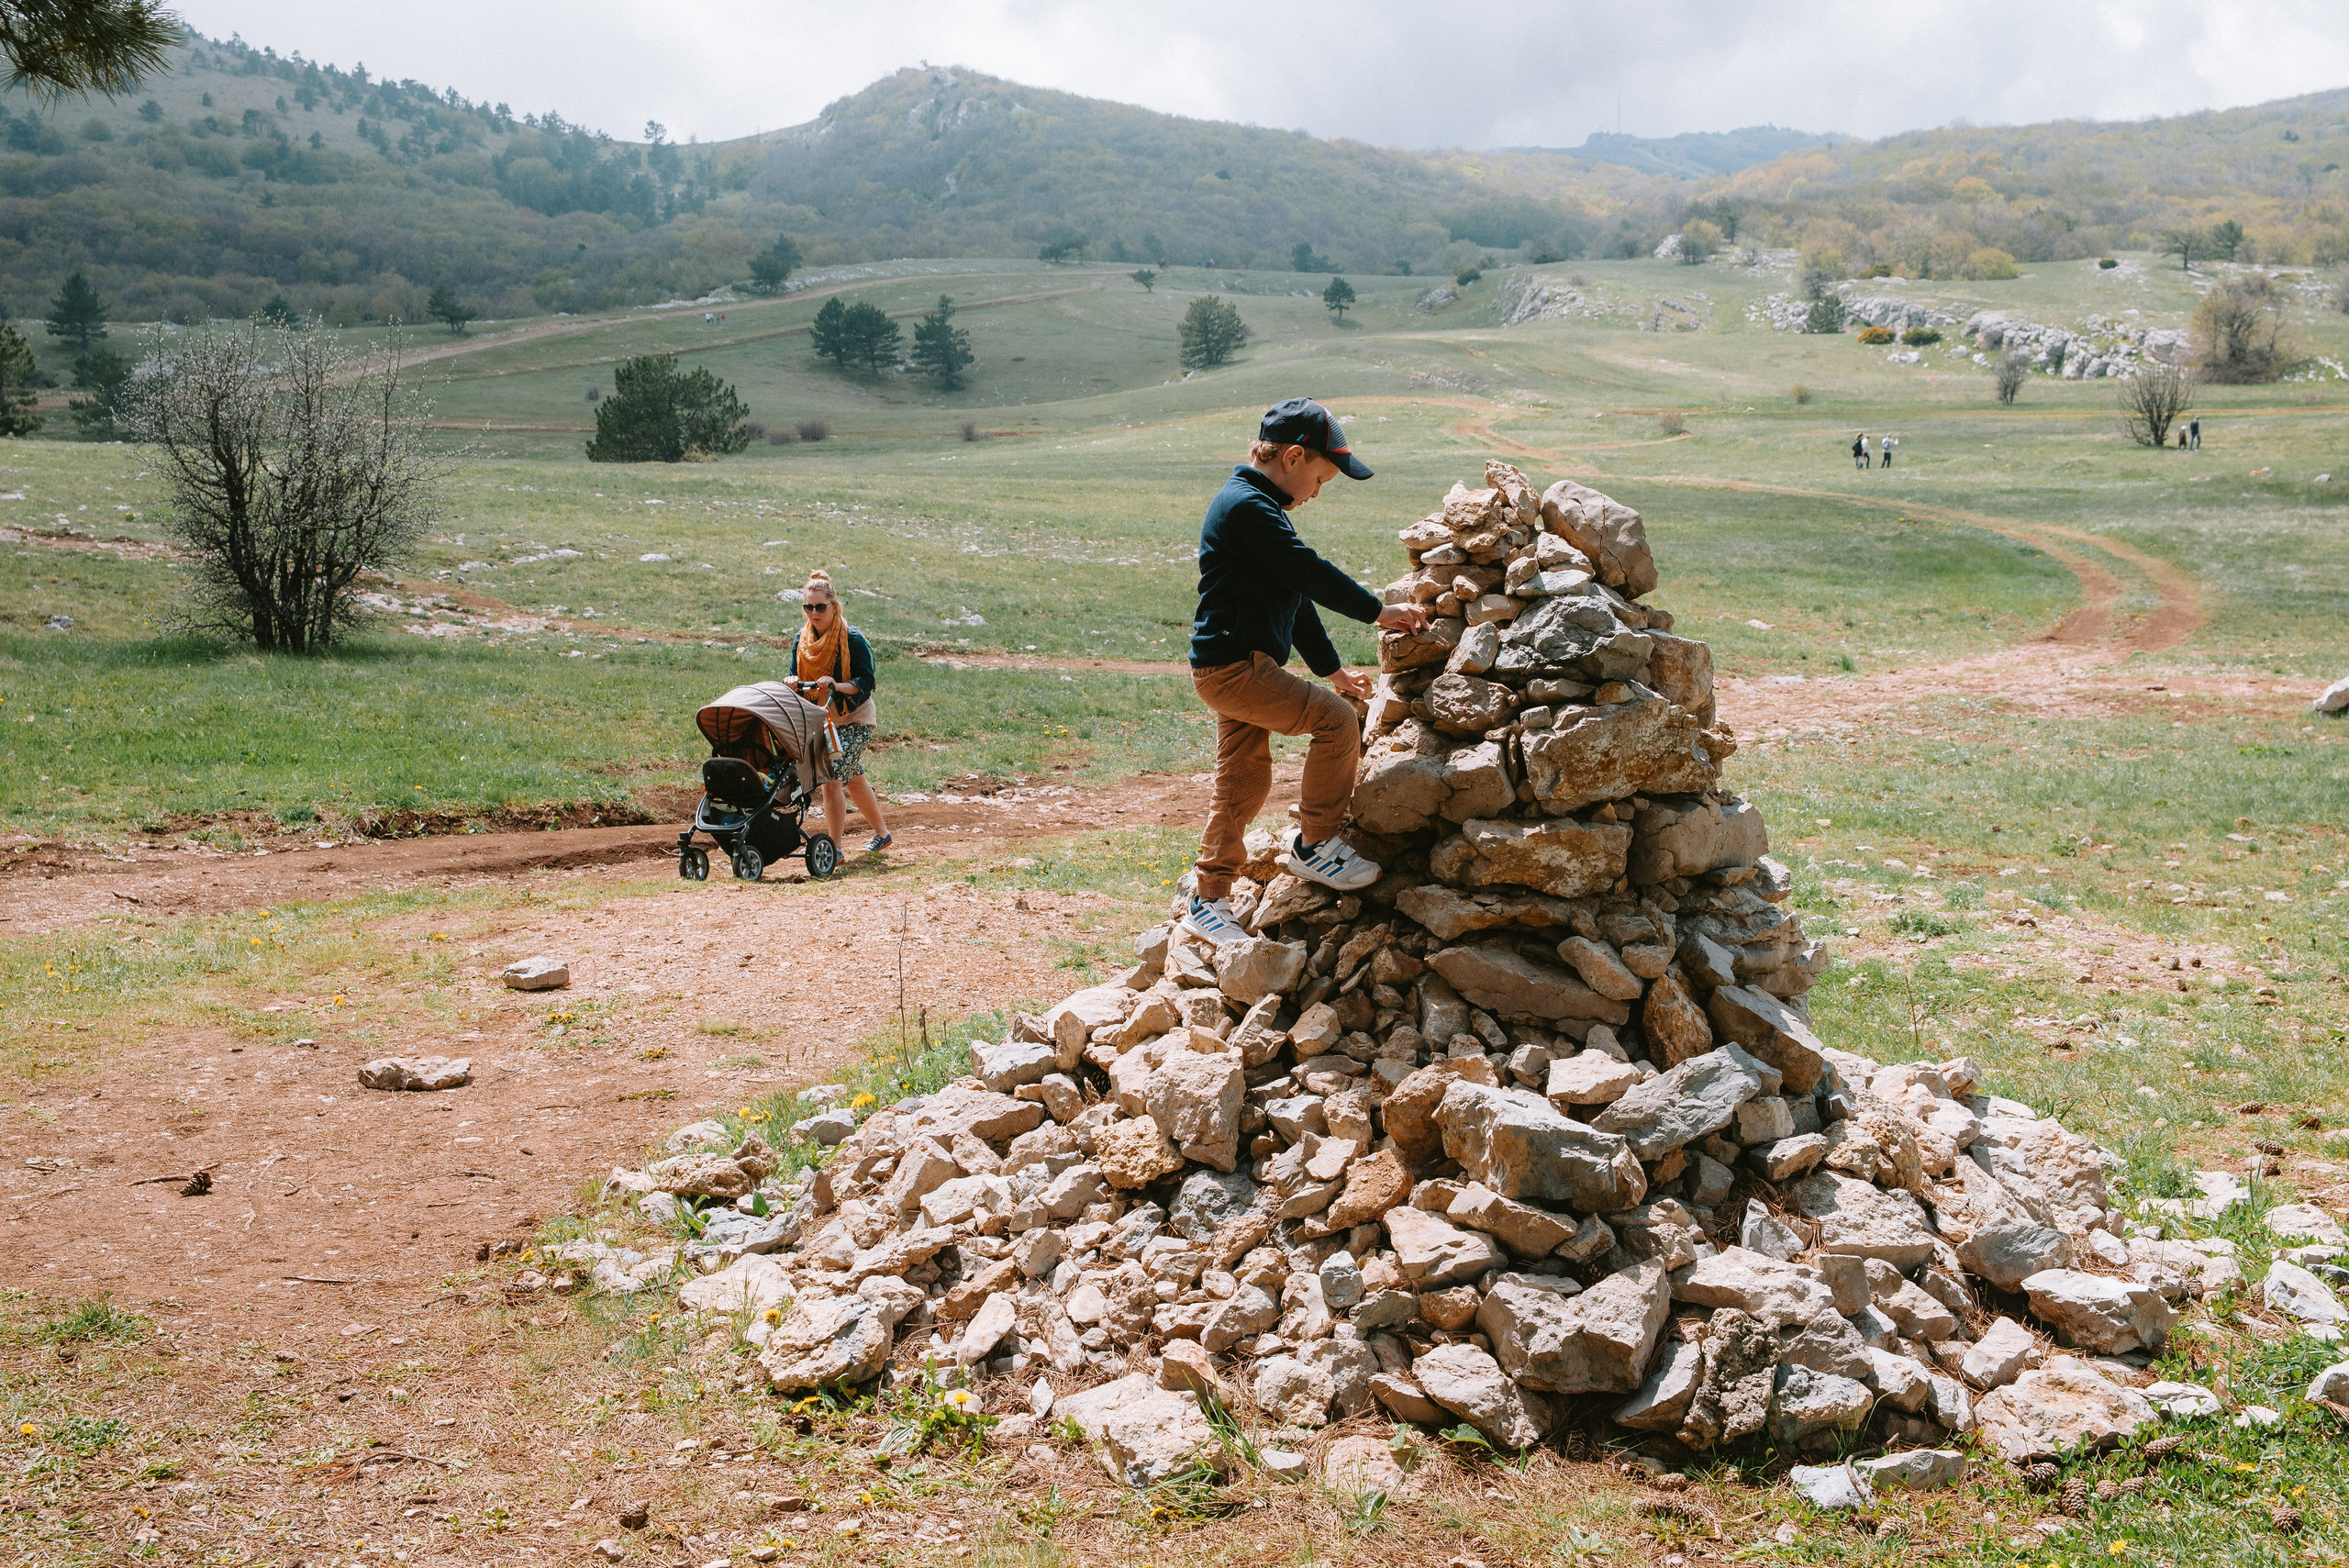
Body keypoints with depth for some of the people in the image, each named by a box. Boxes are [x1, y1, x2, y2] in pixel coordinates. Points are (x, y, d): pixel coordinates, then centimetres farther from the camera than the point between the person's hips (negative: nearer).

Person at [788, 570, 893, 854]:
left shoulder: (853, 639, -16)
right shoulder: (801, 640, 1)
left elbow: (866, 682, -18)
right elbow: (796, 679, 7)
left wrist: (836, 686, -33)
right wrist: (794, 684, -17)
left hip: (854, 721, -7)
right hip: (823, 720, 7)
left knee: (830, 779, -18)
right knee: (854, 780, 19)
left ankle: (835, 847, -10)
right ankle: (882, 834, 36)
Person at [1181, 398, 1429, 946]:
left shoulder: (1257, 507, 19)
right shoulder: (1247, 507, -15)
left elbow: (1294, 593, 24)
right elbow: (1310, 573, -19)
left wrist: (1330, 668, 26)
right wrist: (1378, 611, -10)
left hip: (1235, 667, 11)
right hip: (1234, 665, -11)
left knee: (1243, 785, 13)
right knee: (1337, 718, -14)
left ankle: (1207, 901, 20)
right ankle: (1314, 844, -2)